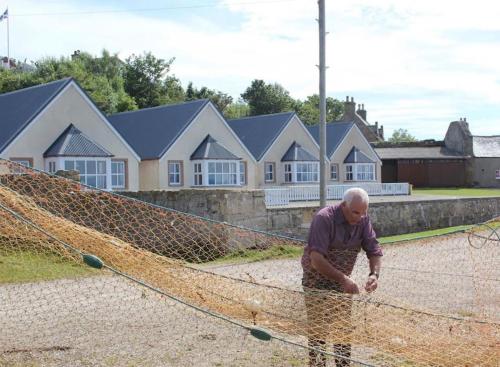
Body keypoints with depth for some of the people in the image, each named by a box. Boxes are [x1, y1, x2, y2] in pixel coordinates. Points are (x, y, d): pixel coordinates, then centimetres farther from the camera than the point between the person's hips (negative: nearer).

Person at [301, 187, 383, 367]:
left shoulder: (363, 220, -6)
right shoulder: (324, 219, -25)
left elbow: (374, 251, -3)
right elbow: (316, 259, -31)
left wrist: (374, 274, -23)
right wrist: (343, 279, -37)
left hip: (342, 281, 6)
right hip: (317, 282, -5)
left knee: (344, 330, 10)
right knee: (318, 331, -3)